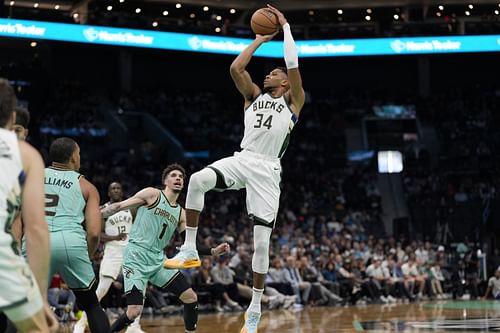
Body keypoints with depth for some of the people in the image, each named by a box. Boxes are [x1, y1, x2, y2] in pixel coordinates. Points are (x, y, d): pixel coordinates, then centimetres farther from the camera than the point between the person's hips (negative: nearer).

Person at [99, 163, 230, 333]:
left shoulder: (181, 213, 16)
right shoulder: (152, 194, -1)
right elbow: (120, 206, -3)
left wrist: (213, 251, 9)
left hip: (159, 260, 7)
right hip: (136, 259, -6)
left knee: (191, 298, -1)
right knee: (134, 312, -19)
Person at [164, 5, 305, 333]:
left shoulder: (294, 102, 13)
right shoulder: (254, 96, 22)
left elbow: (293, 64, 1)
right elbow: (236, 68, 10)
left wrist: (285, 26, 10)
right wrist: (260, 39, 19)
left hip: (268, 169, -2)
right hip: (242, 159, 2)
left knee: (262, 239, -5)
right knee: (197, 180, -29)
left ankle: (255, 306, 6)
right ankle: (190, 250, -21)